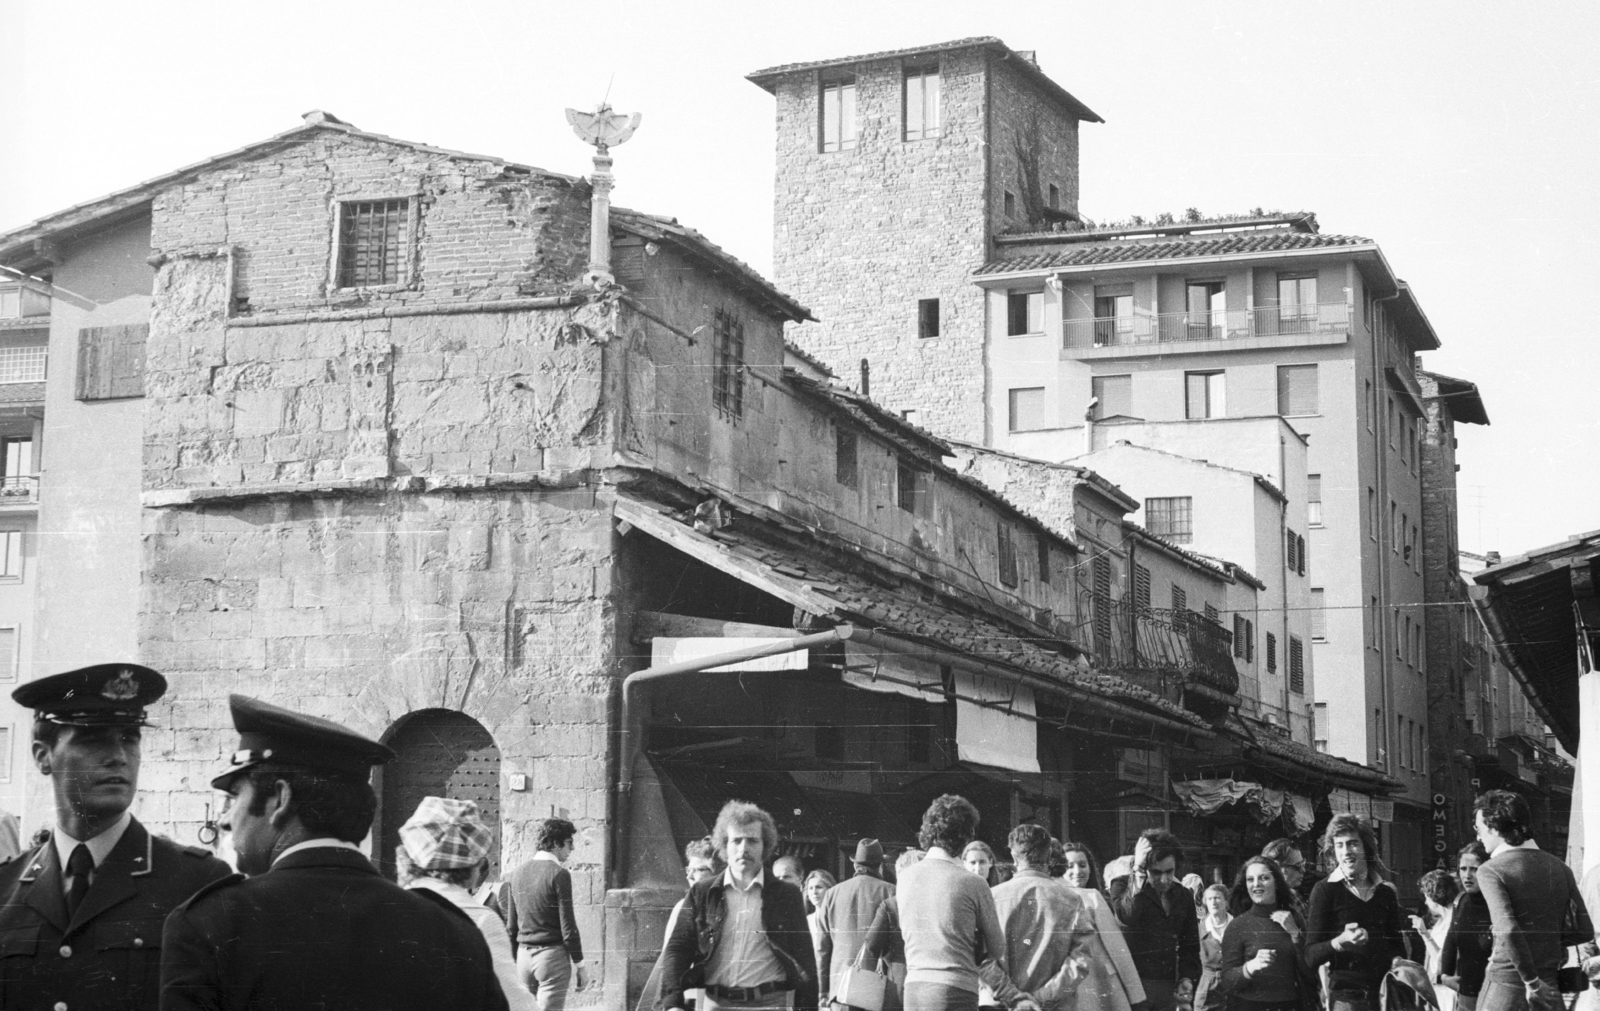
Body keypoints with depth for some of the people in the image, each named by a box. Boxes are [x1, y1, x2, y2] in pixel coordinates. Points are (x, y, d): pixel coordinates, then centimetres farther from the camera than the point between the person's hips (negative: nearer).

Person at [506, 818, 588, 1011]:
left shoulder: (517, 874, 9)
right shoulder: (559, 874, -11)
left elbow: (511, 925, 13)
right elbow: (568, 926, -12)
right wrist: (580, 966, -6)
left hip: (524, 955, 6)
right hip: (552, 956, -6)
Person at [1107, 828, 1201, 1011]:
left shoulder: (1184, 896, 15)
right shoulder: (1123, 886, 1)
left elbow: (1190, 946, 21)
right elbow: (1127, 915, -21)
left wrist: (1187, 977, 4)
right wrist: (1138, 869, -17)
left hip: (1169, 988, 5)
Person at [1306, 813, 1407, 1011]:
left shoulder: (1386, 892, 12)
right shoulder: (1326, 890, -1)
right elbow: (1311, 955, -6)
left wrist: (1398, 961, -1)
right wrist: (1340, 942, -24)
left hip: (1386, 993, 4)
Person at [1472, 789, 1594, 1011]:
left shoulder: (1491, 871, -9)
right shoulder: (1559, 867, 8)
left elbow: (1508, 930, -21)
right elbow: (1585, 931, 7)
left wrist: (1532, 983, -15)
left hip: (1505, 985, -5)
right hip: (1551, 989, 5)